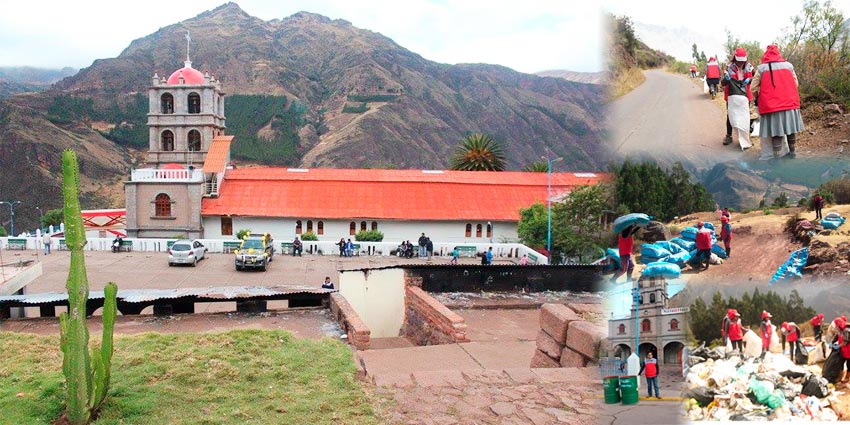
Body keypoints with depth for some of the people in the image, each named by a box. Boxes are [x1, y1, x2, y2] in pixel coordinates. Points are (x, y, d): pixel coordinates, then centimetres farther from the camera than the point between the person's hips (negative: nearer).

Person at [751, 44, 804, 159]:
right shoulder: (788, 65, 6)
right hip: (790, 102, 3)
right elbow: (795, 83, 10)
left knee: (776, 132, -1)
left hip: (771, 105, -3)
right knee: (790, 128, 16)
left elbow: (754, 87, 1)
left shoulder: (762, 68, -2)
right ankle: (792, 152, 29)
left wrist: (760, 97, 19)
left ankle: (777, 157, 0)